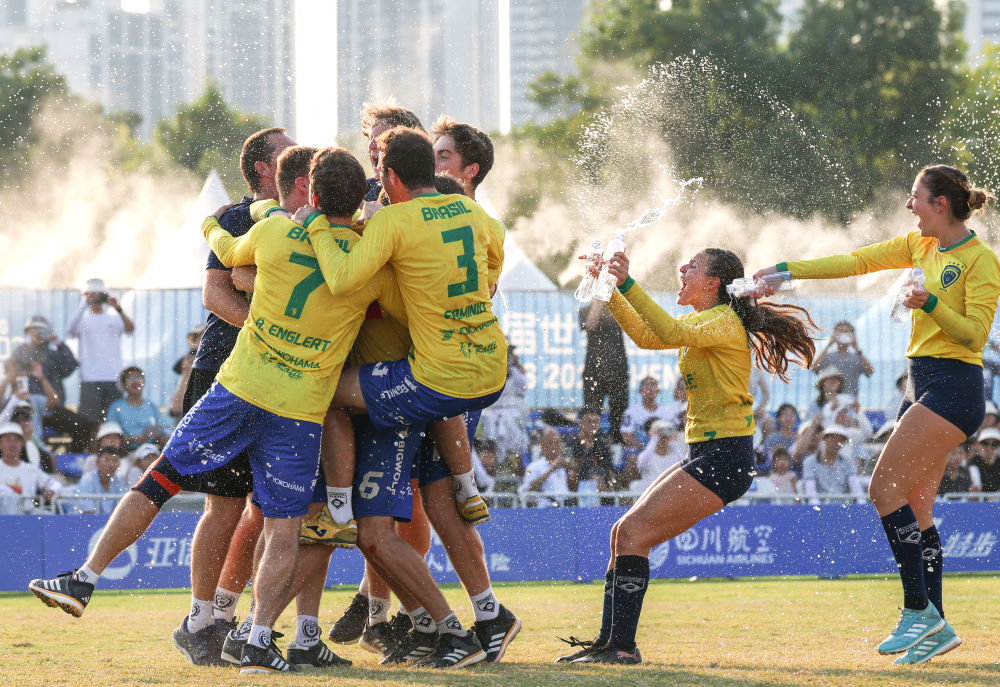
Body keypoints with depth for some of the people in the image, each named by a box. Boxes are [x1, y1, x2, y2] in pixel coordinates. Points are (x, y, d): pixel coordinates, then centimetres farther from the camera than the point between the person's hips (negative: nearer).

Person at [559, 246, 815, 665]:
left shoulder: (725, 323, -12)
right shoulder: (703, 324, 18)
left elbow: (672, 335, -29)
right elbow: (647, 337, 21)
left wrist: (628, 284, -32)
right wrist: (611, 288, 11)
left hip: (724, 458, -10)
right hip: (705, 454, 10)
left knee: (633, 532, -15)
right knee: (624, 533, 7)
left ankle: (623, 646, -16)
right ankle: (609, 642, 10)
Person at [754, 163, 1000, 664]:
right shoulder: (920, 246, 13)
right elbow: (856, 261, 14)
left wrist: (931, 304, -28)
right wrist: (787, 271, 10)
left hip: (953, 385, -9)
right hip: (922, 382, 9)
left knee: (886, 488, -16)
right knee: (913, 509, 6)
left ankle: (917, 610, -12)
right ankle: (936, 627, 8)